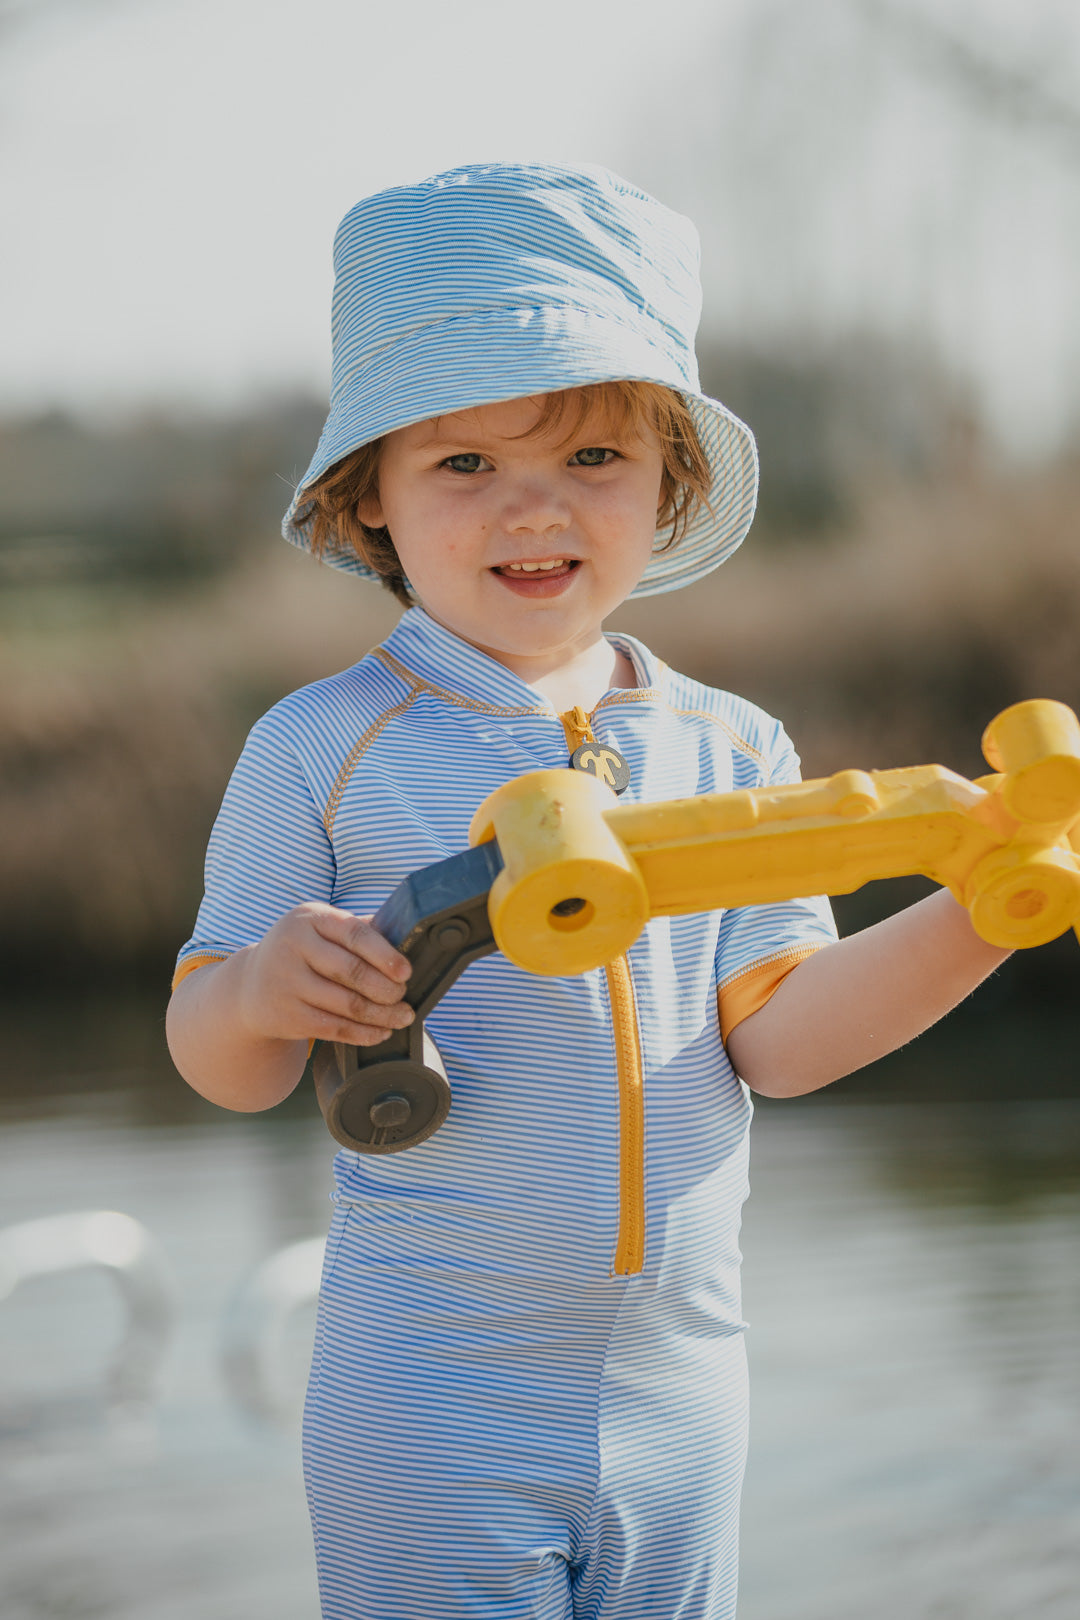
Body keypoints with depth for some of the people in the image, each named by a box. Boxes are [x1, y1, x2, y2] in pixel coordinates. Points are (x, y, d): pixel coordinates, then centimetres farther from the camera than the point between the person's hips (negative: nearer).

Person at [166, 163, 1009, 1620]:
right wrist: (262, 995, -27)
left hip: (680, 1382, 4)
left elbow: (776, 1034, -2)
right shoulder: (325, 751, -7)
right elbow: (221, 1064, -5)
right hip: (430, 1405, -4)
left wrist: (967, 921, -15)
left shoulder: (732, 751, 4)